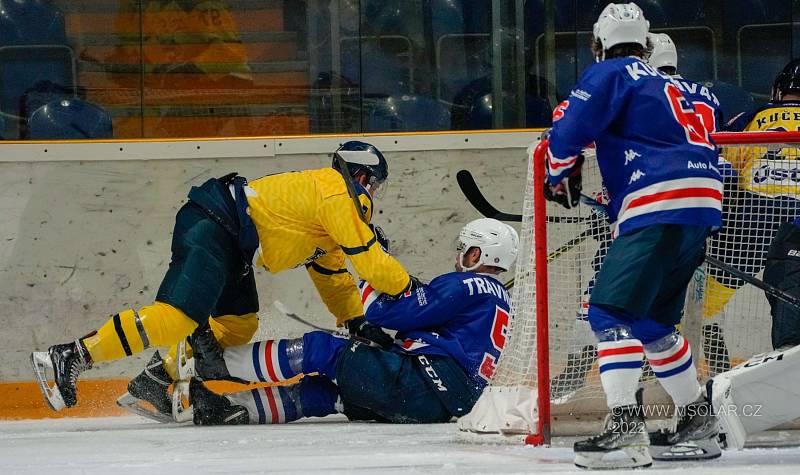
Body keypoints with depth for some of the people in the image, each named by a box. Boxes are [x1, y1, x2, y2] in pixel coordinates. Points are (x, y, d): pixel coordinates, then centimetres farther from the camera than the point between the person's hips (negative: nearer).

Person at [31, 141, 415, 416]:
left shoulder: (322, 189, 28)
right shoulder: (343, 196, -3)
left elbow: (331, 274, 31)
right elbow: (369, 261, -7)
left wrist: (357, 321, 23)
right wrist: (408, 287, 8)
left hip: (229, 242, 11)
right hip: (211, 226, -11)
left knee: (238, 325, 14)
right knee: (178, 317, -22)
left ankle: (155, 381, 9)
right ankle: (70, 358, -27)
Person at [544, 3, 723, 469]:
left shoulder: (610, 74, 3)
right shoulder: (670, 86, 29)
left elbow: (569, 128, -8)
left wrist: (561, 177, 11)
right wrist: (619, 207, 34)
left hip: (660, 210, -9)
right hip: (702, 209, 9)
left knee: (612, 312, -14)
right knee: (652, 320, 22)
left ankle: (626, 424, -28)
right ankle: (698, 415, 28)